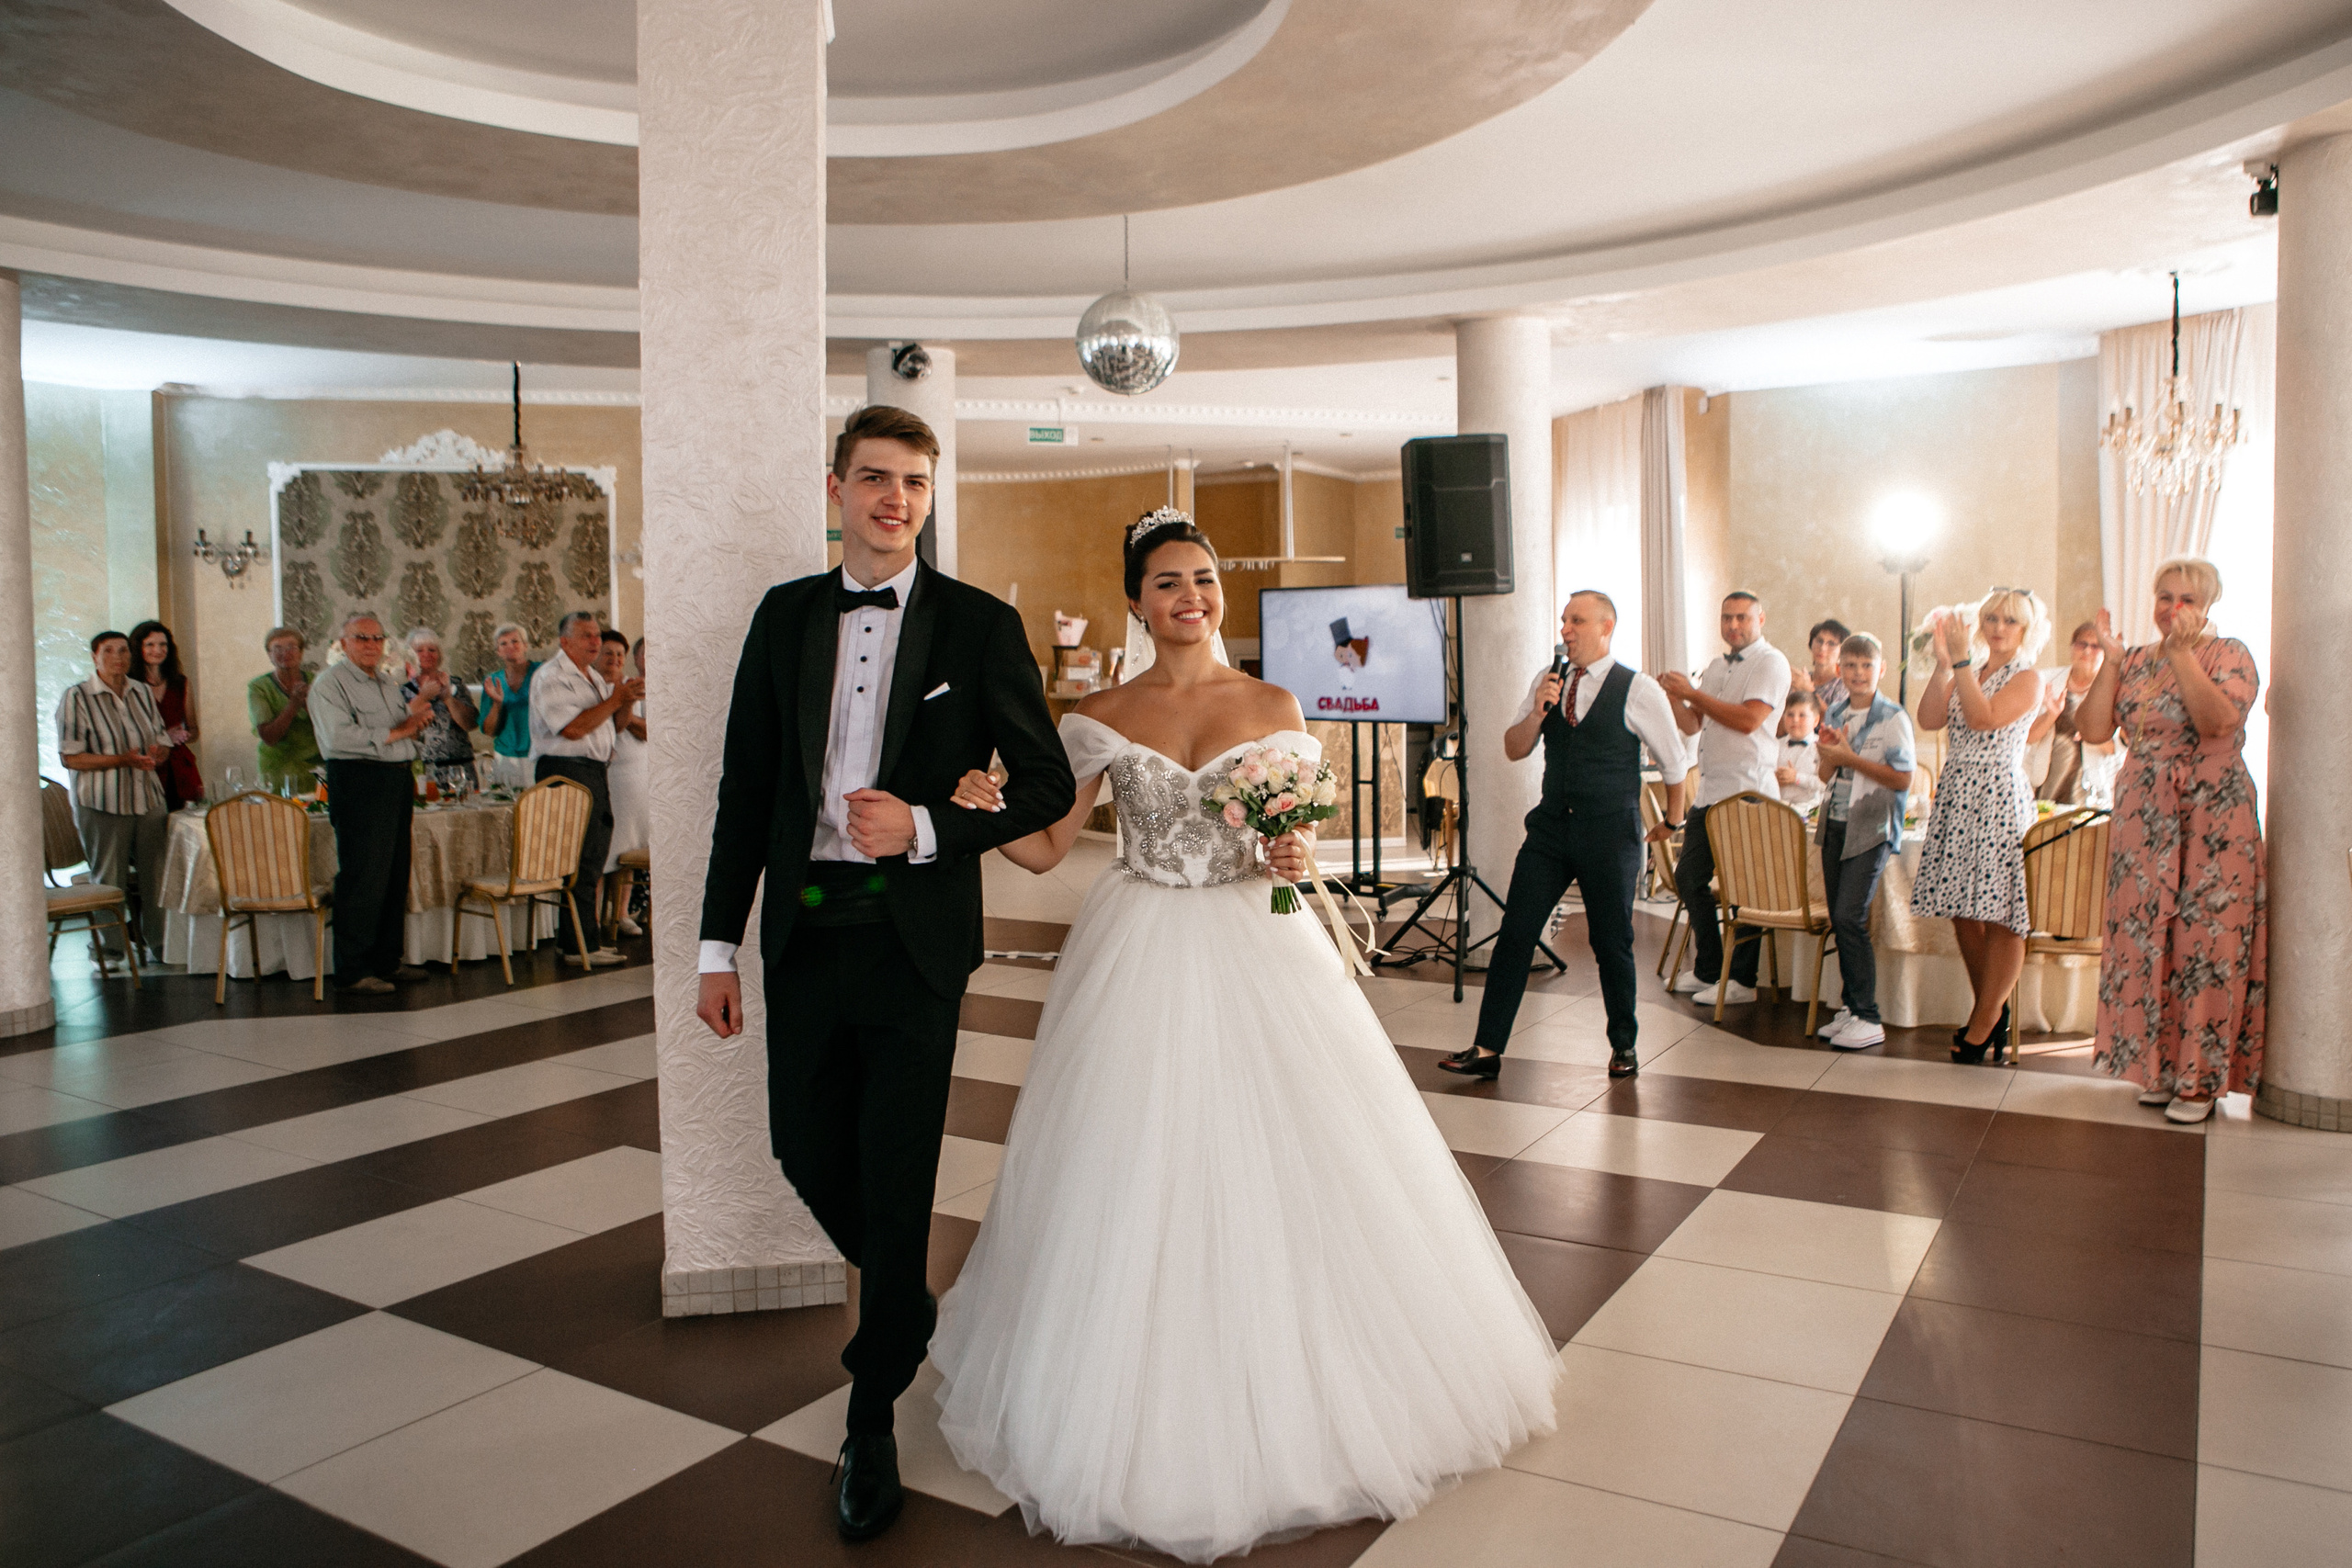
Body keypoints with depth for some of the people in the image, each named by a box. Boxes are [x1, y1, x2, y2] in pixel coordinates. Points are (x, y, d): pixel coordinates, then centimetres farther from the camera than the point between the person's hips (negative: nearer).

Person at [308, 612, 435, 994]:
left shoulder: (389, 681, 20)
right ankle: (353, 970, -1)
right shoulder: (330, 683, -5)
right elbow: (339, 736, -18)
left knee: (396, 873, 10)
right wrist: (395, 732, -15)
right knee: (362, 877, -8)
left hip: (397, 780, 8)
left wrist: (413, 714, 7)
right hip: (358, 782, -8)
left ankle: (387, 959, 20)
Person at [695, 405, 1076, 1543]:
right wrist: (719, 944, 7)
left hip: (914, 932, -4)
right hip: (804, 927, 4)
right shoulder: (785, 615, 7)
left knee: (896, 1174, 2)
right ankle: (901, 1308, 45)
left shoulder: (980, 625, -3)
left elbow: (1047, 785, -1)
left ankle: (874, 1415, 23)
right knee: (807, 1150, 14)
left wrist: (927, 829, -17)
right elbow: (745, 787, 9)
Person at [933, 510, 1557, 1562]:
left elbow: (1295, 845, 10)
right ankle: (1144, 1408, 21)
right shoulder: (1103, 719, 2)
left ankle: (1291, 1393, 24)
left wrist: (1293, 861, -12)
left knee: (1275, 1168, 2)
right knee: (1137, 1178, 2)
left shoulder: (1274, 710, 4)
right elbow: (1044, 849, 2)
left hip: (1257, 952, 1)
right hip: (1139, 959, 0)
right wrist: (984, 808, -16)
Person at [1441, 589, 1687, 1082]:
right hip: (1551, 827, 4)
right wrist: (1537, 711, -12)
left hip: (1611, 834, -3)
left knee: (1612, 943, 5)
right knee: (1514, 934, -2)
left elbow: (1673, 762, 6)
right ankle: (1487, 1049, 2)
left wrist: (1672, 820, 18)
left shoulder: (1639, 690, -6)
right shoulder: (1547, 681, 7)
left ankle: (1624, 1046, 26)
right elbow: (1514, 750, 6)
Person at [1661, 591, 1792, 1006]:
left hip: (1748, 789, -8)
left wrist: (1692, 693, -13)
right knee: (1689, 877, 10)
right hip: (1710, 790, 8)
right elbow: (1691, 726, 17)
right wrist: (1674, 697, -2)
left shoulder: (1770, 661, -4)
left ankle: (1741, 981, 4)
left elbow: (1748, 719, -17)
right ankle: (1708, 971, 21)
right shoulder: (1715, 669, 19)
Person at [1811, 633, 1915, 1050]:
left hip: (1872, 827, -7)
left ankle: (1869, 1019, -7)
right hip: (1835, 823, 7)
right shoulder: (1836, 714, 12)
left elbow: (1902, 779, -13)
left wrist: (1851, 758, -16)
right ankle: (1851, 1006, 19)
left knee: (1850, 917, -13)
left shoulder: (1892, 718, -8)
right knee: (1838, 919, 8)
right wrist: (1828, 752, -7)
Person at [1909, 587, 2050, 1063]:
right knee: (1962, 912, 7)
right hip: (1957, 793, 6)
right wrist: (1943, 663, -5)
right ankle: (1992, 1011, 22)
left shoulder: (2026, 679, -1)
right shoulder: (1965, 674, 16)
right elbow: (1930, 719, 0)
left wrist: (1962, 660, -14)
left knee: (2001, 916, -5)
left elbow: (1983, 719, -17)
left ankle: (1984, 1025, 5)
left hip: (1999, 798, -6)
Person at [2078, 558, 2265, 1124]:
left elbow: (2217, 722, -20)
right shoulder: (2135, 662, 12)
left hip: (2213, 821, -4)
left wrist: (2180, 653, -18)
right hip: (2142, 819, 4)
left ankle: (2201, 1080, 5)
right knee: (2143, 940, 4)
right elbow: (2094, 729, 1)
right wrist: (2111, 660, -2)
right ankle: (2160, 1067, 16)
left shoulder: (2229, 654, -1)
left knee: (2205, 941, -4)